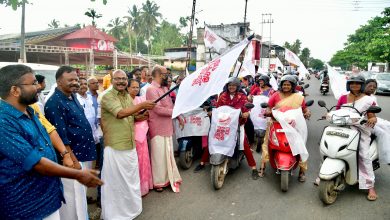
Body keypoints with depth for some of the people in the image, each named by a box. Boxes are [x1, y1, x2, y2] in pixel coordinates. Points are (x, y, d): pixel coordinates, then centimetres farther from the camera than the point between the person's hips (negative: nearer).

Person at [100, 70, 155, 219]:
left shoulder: (128, 97, 11)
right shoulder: (107, 97, -13)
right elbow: (120, 113, -27)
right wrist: (142, 105, -25)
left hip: (130, 144, 7)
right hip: (115, 146, -7)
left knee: (130, 178, 20)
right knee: (115, 180, 5)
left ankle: (130, 207, 39)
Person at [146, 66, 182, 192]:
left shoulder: (164, 88, 13)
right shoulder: (151, 89, -15)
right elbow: (158, 109, -22)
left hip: (167, 126, 8)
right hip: (157, 128, -8)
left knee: (168, 154, 15)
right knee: (159, 155, 3)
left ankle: (168, 178, 30)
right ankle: (158, 182, 19)